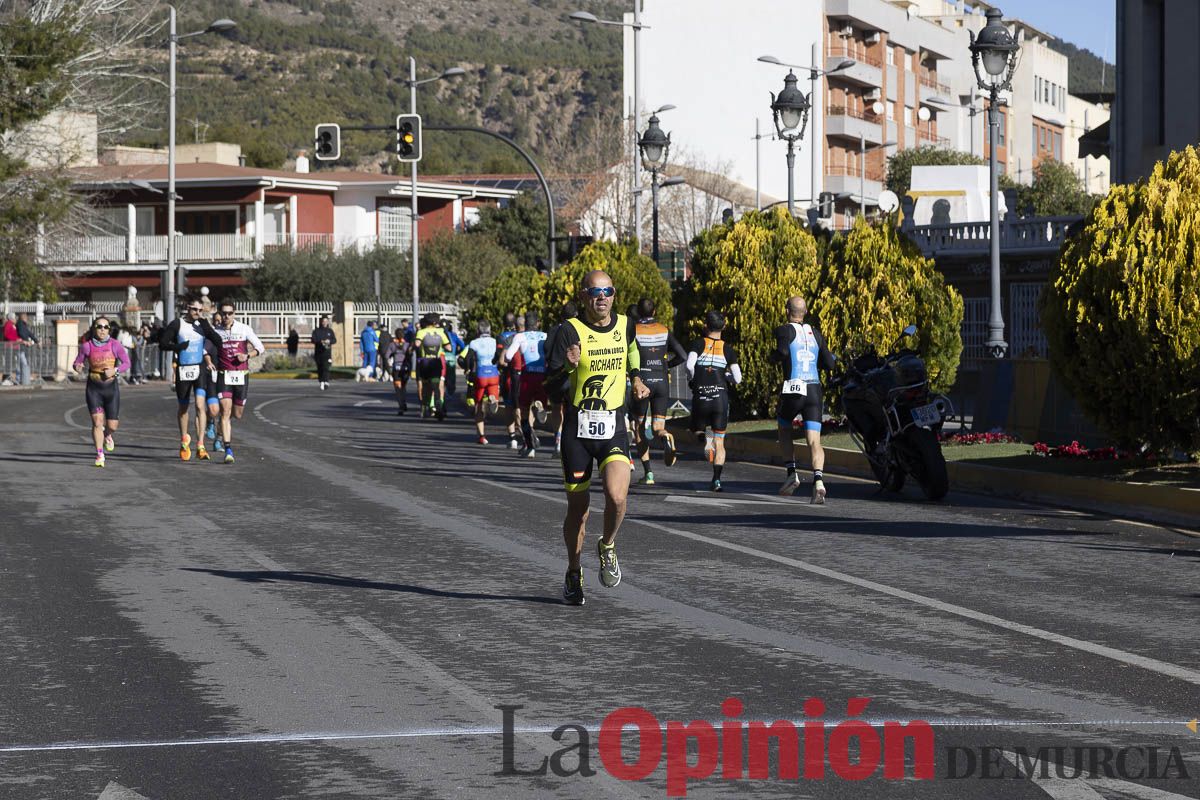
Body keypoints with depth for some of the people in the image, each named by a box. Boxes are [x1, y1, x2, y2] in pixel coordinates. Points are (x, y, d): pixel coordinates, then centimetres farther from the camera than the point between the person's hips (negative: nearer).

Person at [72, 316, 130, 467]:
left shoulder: (114, 344, -6)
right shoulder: (87, 346, -5)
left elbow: (126, 363, -1)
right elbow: (77, 363, 3)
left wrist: (115, 370, -19)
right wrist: (77, 366, -21)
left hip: (111, 387, 1)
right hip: (93, 388, -1)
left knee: (112, 426, 3)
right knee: (97, 422, -13)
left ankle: (107, 435, 40)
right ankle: (100, 455, -2)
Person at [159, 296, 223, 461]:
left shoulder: (202, 324, 6)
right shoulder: (177, 324, 0)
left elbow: (217, 341, 5)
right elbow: (162, 343, -4)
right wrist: (177, 346, -17)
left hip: (200, 369, 0)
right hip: (182, 370, 0)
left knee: (200, 405, -15)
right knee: (183, 407, 13)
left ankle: (200, 446, -17)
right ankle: (184, 441, 35)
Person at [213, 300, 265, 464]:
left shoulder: (244, 329, 1)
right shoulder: (215, 331, 2)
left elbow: (259, 347, 7)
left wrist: (247, 356, -10)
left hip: (242, 375, 1)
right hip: (224, 375, -1)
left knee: (237, 414, 9)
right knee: (225, 412, -14)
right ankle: (228, 450, -16)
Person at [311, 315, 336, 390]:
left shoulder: (330, 331, 9)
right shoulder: (316, 331, 5)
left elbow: (334, 340, 4)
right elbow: (313, 340, -6)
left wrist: (329, 341, -17)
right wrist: (321, 341, -22)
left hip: (327, 352, -1)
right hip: (318, 352, 1)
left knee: (326, 367, -15)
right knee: (320, 368, 7)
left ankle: (326, 382, -25)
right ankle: (321, 381, 23)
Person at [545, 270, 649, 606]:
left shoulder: (625, 325, 5)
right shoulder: (570, 331, -8)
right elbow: (550, 383, -15)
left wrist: (636, 379, 18)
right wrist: (567, 366, -32)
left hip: (613, 428, 2)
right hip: (577, 429, -2)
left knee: (617, 497, -20)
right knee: (577, 508, 6)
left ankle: (607, 547, 11)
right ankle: (573, 574, 27)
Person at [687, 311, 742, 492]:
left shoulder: (698, 344, 1)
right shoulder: (728, 349, 6)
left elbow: (690, 365, -17)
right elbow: (737, 379, 2)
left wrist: (692, 379, 4)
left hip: (700, 397, -1)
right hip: (721, 397, 1)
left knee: (697, 430, 22)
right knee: (720, 442, 9)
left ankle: (705, 442, -13)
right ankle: (716, 480, -1)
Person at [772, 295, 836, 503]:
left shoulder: (784, 330, -1)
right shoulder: (815, 334, 14)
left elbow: (783, 351, -21)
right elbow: (829, 364, 14)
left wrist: (774, 356, 0)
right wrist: (833, 357, 35)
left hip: (793, 389, -3)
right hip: (814, 390, 3)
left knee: (784, 431, 23)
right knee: (814, 441, -5)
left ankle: (792, 473, 11)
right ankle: (818, 480, -26)